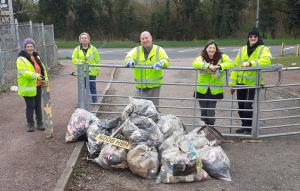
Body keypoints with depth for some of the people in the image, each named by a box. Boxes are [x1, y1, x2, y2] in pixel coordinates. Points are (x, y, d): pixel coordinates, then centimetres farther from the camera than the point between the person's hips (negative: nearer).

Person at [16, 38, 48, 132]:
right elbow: (24, 72, -21)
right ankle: (30, 124, 15)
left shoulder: (36, 57, 14)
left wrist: (45, 79, 4)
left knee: (38, 105, 12)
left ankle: (40, 123, 23)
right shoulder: (21, 59, -9)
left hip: (37, 86, 6)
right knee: (30, 106, 1)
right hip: (28, 86, -6)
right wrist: (36, 76, -32)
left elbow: (42, 69, 18)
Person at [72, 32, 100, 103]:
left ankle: (94, 101, 18)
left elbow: (97, 61, 4)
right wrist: (81, 61, -17)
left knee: (92, 87, 5)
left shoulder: (93, 49, 2)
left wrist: (98, 70, 1)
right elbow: (74, 59, 1)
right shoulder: (77, 49, 4)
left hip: (92, 72, -1)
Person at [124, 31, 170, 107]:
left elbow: (166, 60, -9)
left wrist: (160, 63, -33)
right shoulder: (136, 50, 7)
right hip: (140, 86, 1)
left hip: (154, 85, -1)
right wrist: (129, 61, -32)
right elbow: (128, 57, -7)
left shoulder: (159, 50, 3)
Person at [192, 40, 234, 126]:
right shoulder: (201, 57, -5)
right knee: (203, 111, 12)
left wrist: (218, 66, -31)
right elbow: (195, 63, -24)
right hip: (202, 89, 1)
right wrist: (208, 66, -37)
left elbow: (230, 63, -15)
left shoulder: (222, 57, -3)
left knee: (211, 112, 3)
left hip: (215, 90, -1)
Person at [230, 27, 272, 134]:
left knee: (248, 106, -6)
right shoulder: (243, 49, 10)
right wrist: (232, 83, 4)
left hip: (253, 83, -5)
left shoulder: (263, 49, -4)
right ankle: (244, 126, 32)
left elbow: (266, 61, -26)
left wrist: (250, 63, -36)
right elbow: (236, 65, 8)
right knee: (241, 106, 14)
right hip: (240, 83, 5)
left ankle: (248, 128, 13)